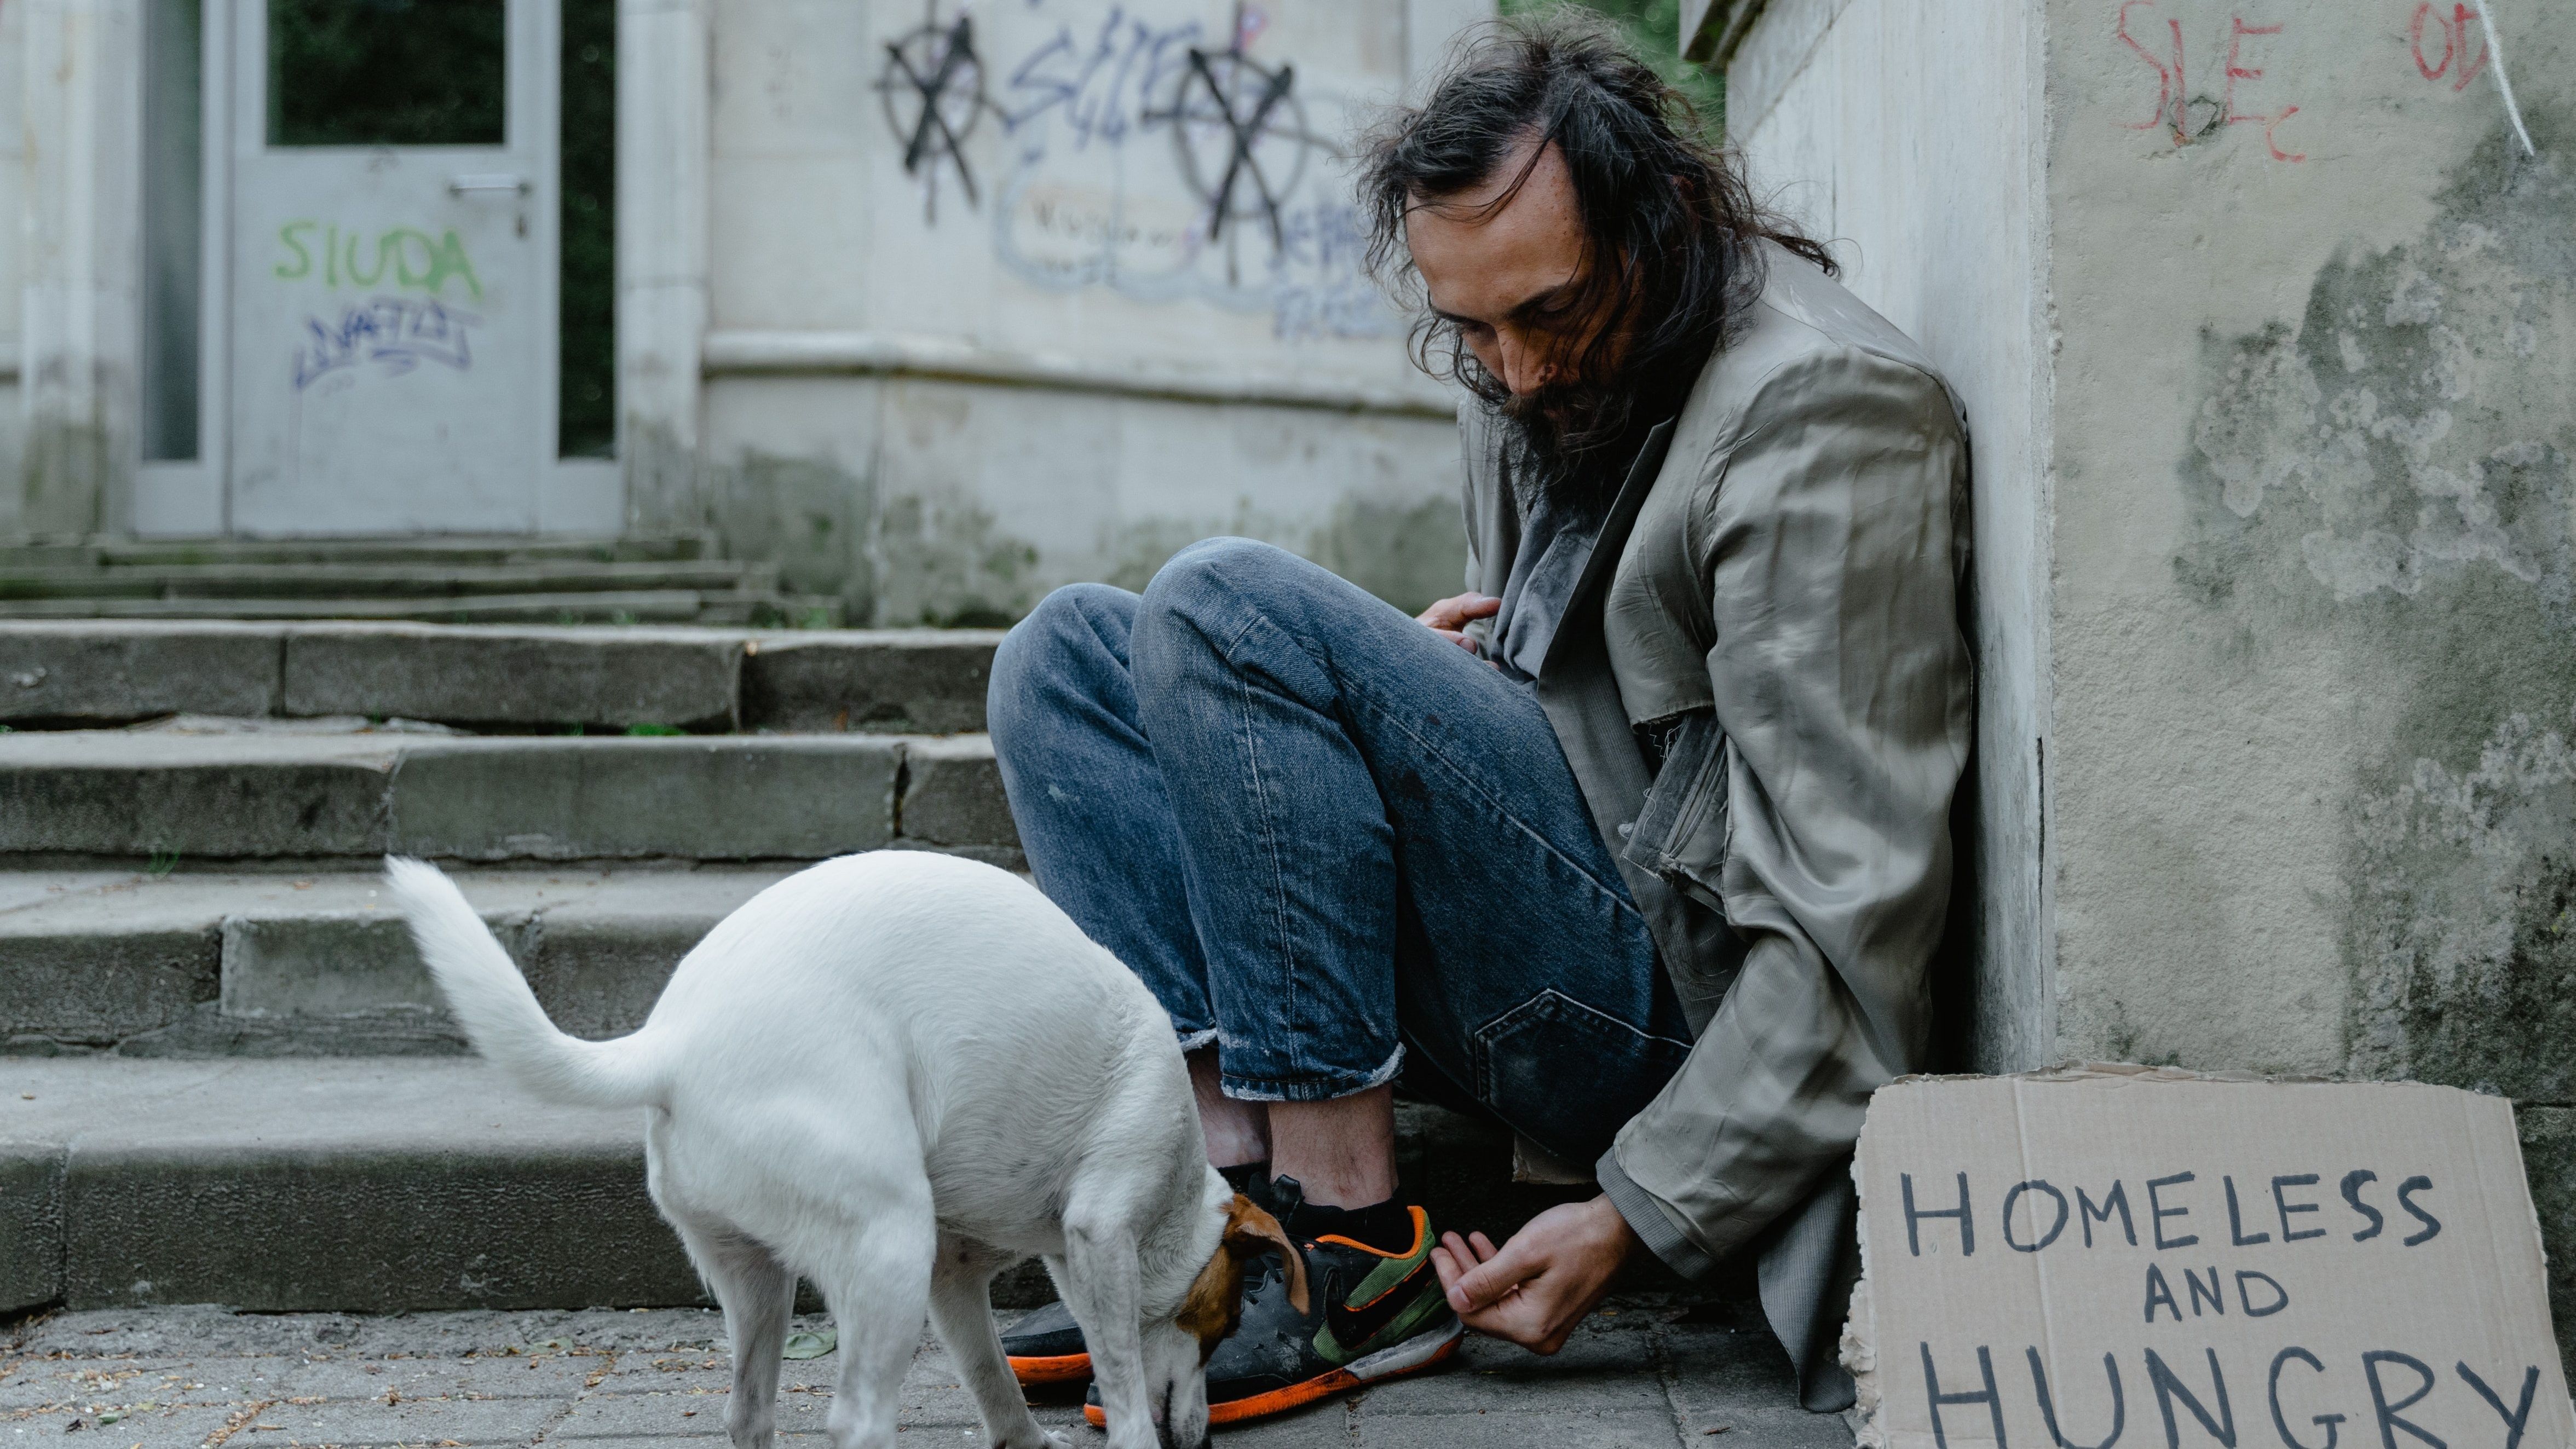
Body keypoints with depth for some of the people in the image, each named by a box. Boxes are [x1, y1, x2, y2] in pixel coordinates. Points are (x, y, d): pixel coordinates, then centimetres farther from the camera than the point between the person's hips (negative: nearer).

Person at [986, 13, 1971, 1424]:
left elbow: (1858, 906, -19)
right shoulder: (1537, 369, 11)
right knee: (1066, 657, 5)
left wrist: (1639, 1218, -20)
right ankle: (1237, 1187, -13)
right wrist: (1431, 669, 2)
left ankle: (1356, 1254, -21)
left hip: (1686, 993, -9)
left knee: (1229, 606, -21)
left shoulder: (1827, 411, -16)